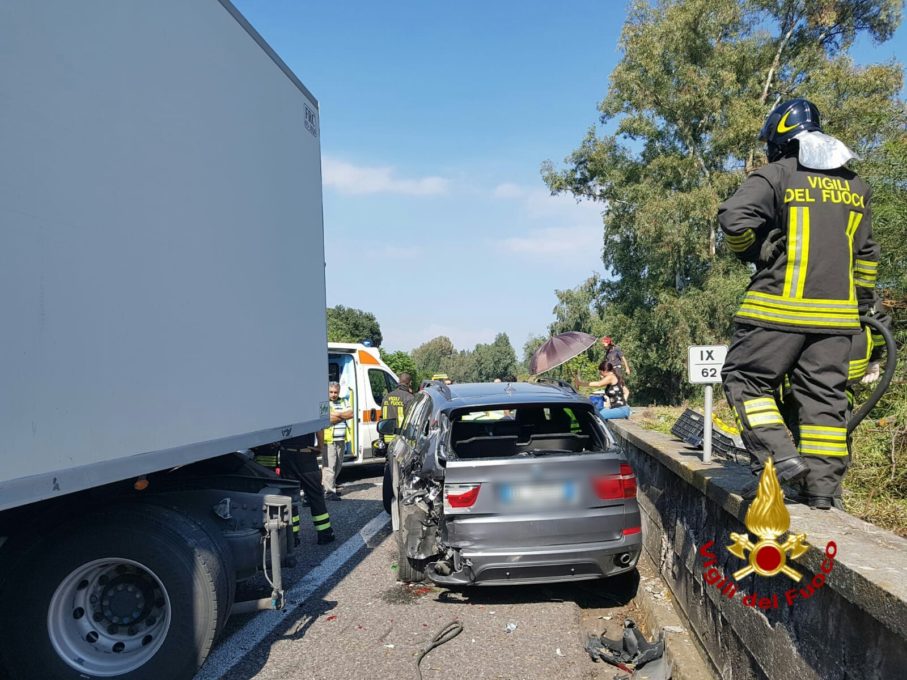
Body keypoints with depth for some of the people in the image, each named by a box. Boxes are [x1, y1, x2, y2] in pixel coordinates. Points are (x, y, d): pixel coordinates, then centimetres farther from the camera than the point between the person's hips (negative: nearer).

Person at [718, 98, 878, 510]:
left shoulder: (777, 175, -3)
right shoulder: (855, 184, 18)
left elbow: (734, 219, -19)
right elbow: (866, 254, 22)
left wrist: (756, 253, 0)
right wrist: (864, 304, 29)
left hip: (780, 307, -6)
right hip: (837, 311, 6)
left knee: (746, 380, 4)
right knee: (824, 395, 8)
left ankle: (779, 457, -10)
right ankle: (822, 487, 11)